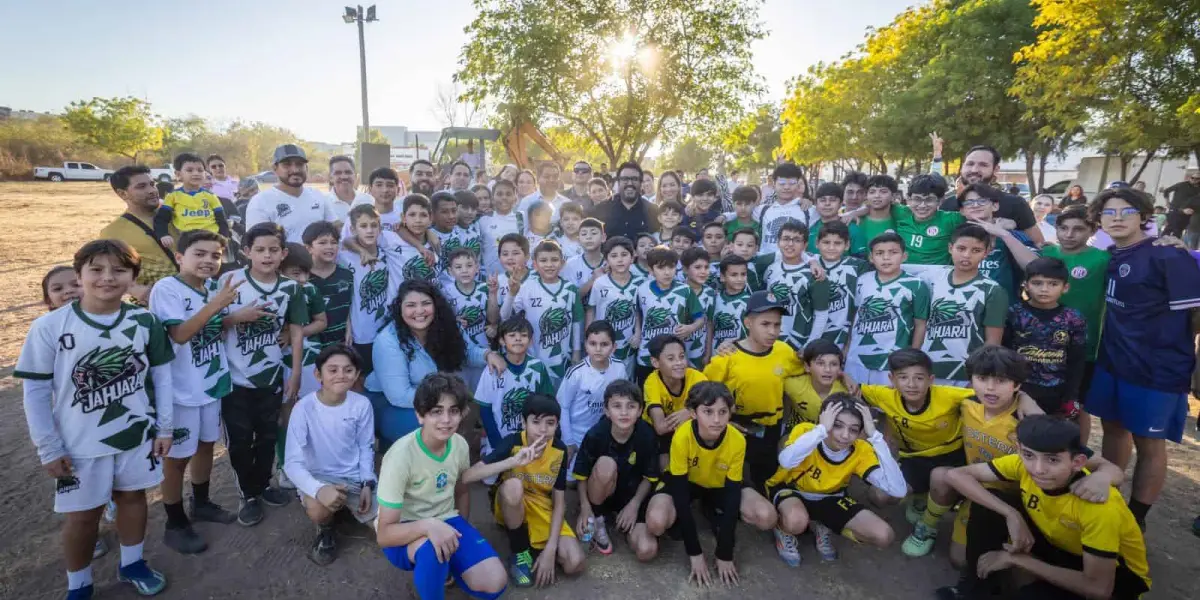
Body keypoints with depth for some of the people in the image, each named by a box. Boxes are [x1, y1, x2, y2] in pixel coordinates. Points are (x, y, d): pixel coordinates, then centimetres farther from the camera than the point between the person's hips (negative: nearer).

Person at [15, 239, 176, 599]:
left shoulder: (145, 322, -8)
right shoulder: (49, 327, -14)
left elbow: (161, 376, 0)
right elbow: (35, 390, -8)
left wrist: (165, 427, 1)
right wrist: (49, 448, -7)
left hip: (138, 435, 2)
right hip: (80, 444, -1)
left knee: (132, 496, 18)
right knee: (82, 514, 12)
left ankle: (131, 564, 40)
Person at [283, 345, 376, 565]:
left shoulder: (362, 404, -11)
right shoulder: (304, 408, -20)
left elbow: (365, 447, 2)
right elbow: (293, 463, -21)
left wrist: (367, 484, -10)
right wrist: (319, 489, -39)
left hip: (355, 477, 3)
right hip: (319, 476, -3)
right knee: (318, 510, -37)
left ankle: (346, 506, 24)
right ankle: (325, 530, 4)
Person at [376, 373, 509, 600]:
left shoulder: (460, 444, -9)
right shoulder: (401, 456, -27)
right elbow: (384, 534, -26)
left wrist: (460, 533, 5)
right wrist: (428, 526, -42)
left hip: (445, 522, 5)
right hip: (404, 533, -5)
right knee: (433, 548, -40)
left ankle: (442, 566, 15)